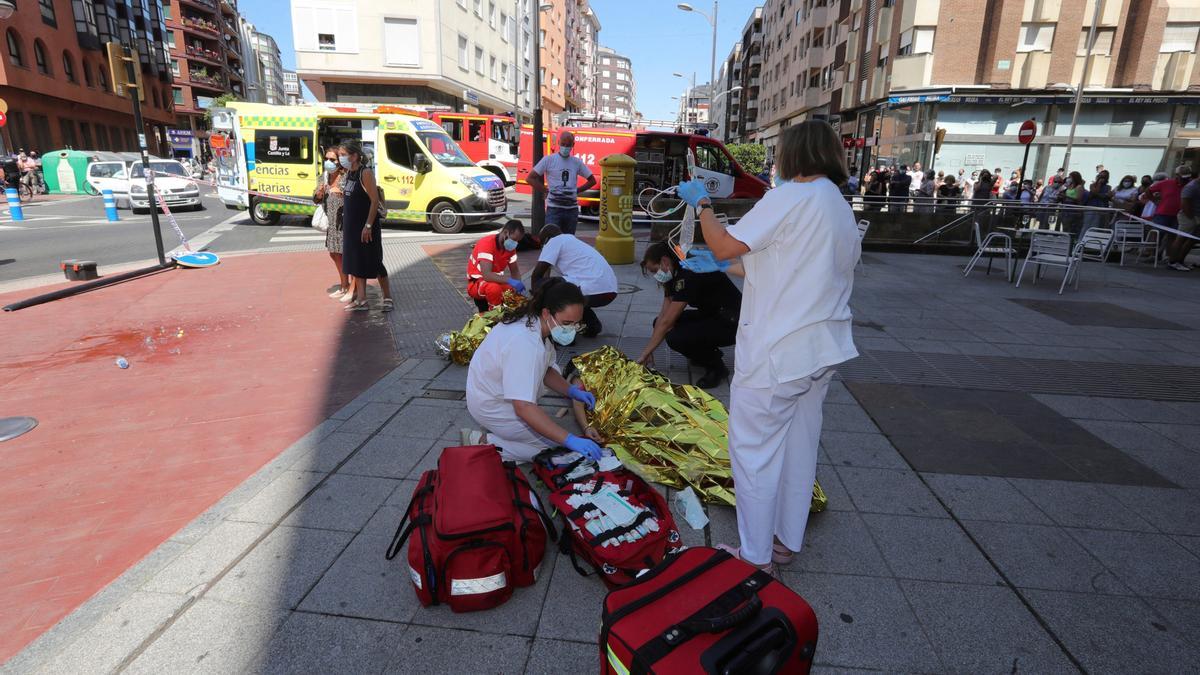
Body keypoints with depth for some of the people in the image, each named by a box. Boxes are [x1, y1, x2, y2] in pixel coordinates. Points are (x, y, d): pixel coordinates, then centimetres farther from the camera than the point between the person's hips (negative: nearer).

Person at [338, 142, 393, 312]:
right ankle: (361, 300, 18)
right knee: (356, 263, 11)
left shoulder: (365, 173, -14)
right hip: (351, 226, 8)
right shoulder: (349, 173, 10)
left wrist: (368, 225, -21)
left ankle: (387, 298, 11)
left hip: (366, 227, -8)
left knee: (374, 263, -1)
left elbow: (375, 200, -19)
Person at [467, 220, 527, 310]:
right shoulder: (486, 244, -26)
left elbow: (515, 271, 6)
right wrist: (510, 281, -46)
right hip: (476, 283, -7)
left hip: (497, 281, 7)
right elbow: (486, 275, -36)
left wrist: (518, 285, -15)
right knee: (494, 288, -38)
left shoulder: (510, 246, -3)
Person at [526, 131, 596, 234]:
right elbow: (530, 178, -1)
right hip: (554, 209, -4)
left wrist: (577, 190, 6)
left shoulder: (577, 162, 9)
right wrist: (546, 190, -7)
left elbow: (592, 180, 18)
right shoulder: (549, 160, -1)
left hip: (572, 209, 4)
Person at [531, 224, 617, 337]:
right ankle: (592, 323, 21)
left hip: (593, 291, -9)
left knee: (541, 285, 3)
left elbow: (537, 273, 1)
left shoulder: (554, 241, 5)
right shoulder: (572, 240, 31)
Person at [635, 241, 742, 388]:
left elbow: (667, 321, -25)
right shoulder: (675, 275, 5)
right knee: (659, 323, 0)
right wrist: (649, 352, -5)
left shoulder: (688, 275, -25)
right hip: (712, 315, 10)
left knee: (675, 338, -28)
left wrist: (645, 354, -19)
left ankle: (717, 367, -3)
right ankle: (710, 353, 12)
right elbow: (663, 315, 2)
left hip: (732, 322, -10)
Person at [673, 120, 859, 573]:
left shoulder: (789, 197, -14)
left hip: (776, 351, -9)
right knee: (799, 446, 17)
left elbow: (723, 247, -16)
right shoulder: (842, 208, 14)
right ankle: (786, 542, 32)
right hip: (822, 348, 9)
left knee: (754, 449, 3)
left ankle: (756, 556, 14)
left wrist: (702, 203, 1)